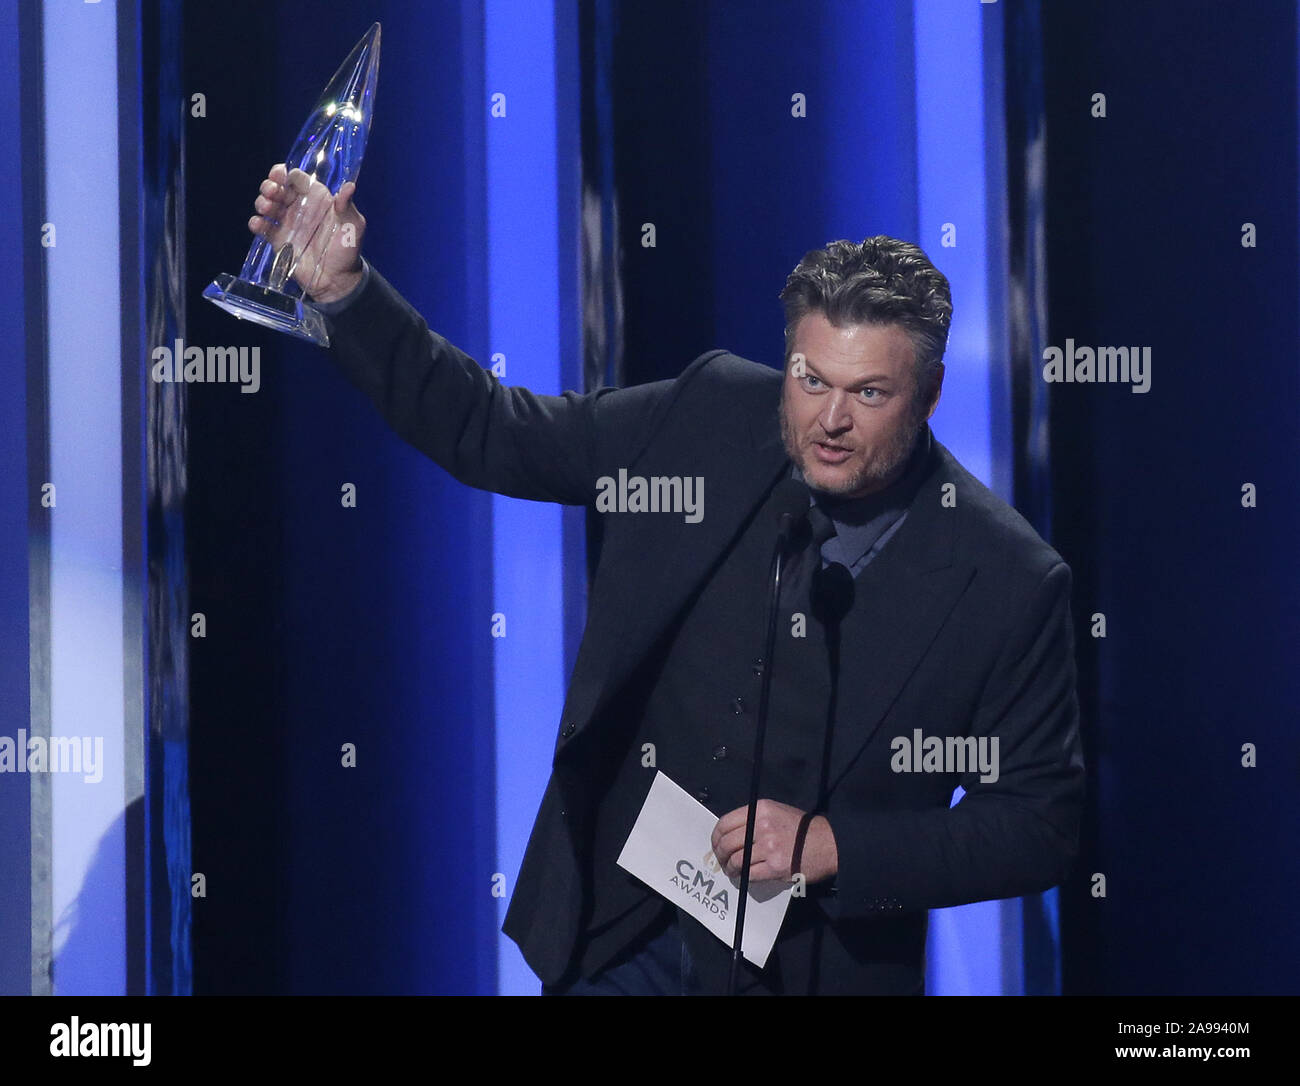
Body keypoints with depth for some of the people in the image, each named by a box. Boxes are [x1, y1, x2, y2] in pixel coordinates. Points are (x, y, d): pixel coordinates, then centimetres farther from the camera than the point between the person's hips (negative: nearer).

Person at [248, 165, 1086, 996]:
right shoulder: (713, 418, -7)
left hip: (804, 968, -3)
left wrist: (831, 846, -19)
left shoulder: (1008, 583, -16)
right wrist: (345, 288, -9)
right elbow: (490, 434, 1)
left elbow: (1040, 826, -10)